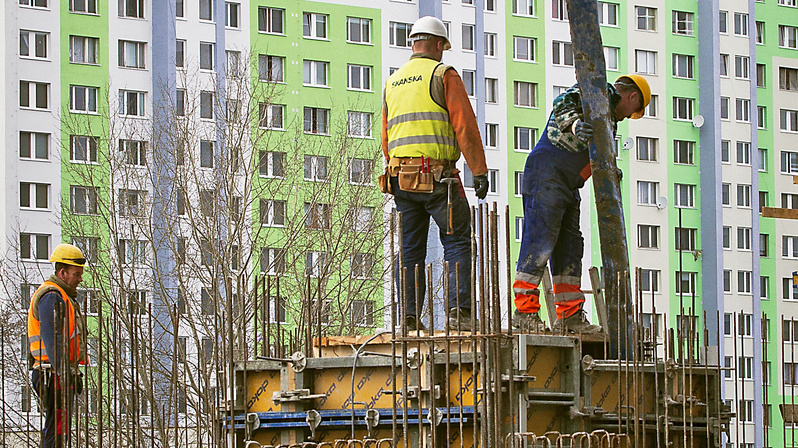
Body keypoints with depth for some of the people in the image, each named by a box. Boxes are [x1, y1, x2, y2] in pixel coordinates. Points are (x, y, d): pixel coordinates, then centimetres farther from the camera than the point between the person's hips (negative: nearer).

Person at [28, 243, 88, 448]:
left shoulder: (62, 296, 23)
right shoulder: (52, 296, -12)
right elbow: (52, 339, -21)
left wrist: (73, 372, 24)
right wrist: (64, 371, -26)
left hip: (62, 374, 11)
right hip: (55, 375, -11)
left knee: (55, 430, 11)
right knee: (57, 428, -13)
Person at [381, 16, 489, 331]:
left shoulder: (393, 82, 18)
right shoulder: (443, 74, -2)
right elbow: (464, 125, -8)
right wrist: (479, 171, -6)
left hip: (401, 176, 6)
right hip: (438, 174, -5)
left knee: (410, 249, 7)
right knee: (457, 241, 0)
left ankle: (410, 317, 1)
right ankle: (459, 310, -12)